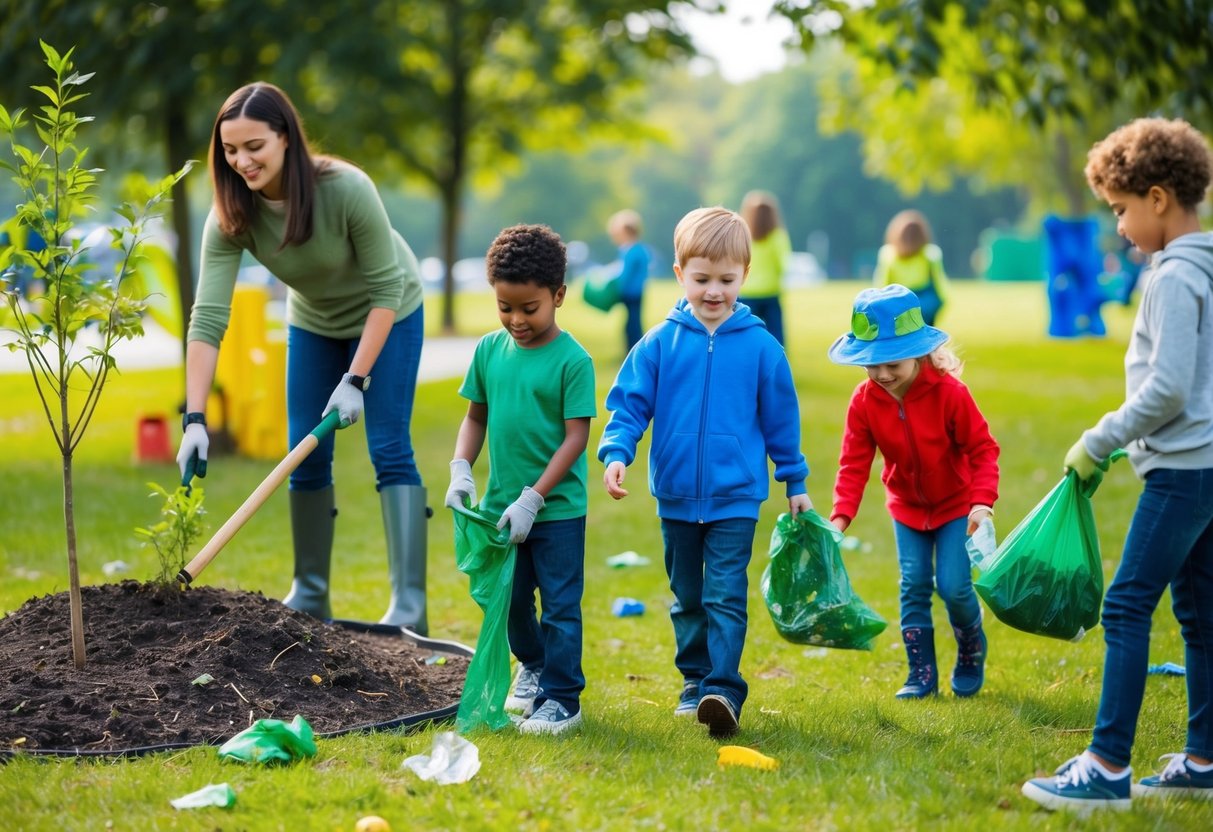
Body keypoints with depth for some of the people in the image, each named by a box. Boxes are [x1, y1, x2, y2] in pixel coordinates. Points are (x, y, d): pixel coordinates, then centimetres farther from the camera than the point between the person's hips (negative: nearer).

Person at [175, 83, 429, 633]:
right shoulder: (231, 216, -25)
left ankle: (409, 606, -12)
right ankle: (310, 596, 16)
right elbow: (208, 317, -31)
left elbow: (385, 289, -26)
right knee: (306, 455, 3)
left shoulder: (347, 190, -35)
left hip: (386, 314, -4)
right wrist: (195, 418, -38)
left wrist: (355, 381, -29)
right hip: (313, 323, 4)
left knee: (389, 449, -11)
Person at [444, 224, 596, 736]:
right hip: (501, 503, 5)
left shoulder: (572, 360, -14)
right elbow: (476, 416, 11)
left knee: (560, 604, 2)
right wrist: (460, 469, -5)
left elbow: (576, 436, -15)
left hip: (557, 507, -5)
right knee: (509, 599, 17)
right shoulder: (489, 350, 2)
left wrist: (533, 499, -19)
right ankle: (533, 665, 41)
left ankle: (561, 698, 10)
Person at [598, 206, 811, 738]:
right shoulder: (660, 343, -3)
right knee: (687, 597, 14)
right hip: (675, 496, 3)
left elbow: (781, 419, 6)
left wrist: (795, 483, 11)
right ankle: (694, 680, 26)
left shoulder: (760, 347, -4)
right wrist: (616, 453, -17)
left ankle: (724, 691, -12)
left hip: (735, 497, -2)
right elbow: (629, 403, 0)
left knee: (726, 596, -9)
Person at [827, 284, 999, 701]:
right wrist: (841, 514, -22)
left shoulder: (949, 392, -24)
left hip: (955, 505, -3)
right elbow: (854, 462, -11)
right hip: (907, 506, 3)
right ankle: (922, 674, 9)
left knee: (953, 585, -8)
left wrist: (982, 501, -27)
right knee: (913, 586, 0)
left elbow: (982, 448, -18)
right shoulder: (864, 401, -15)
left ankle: (971, 654, 21)